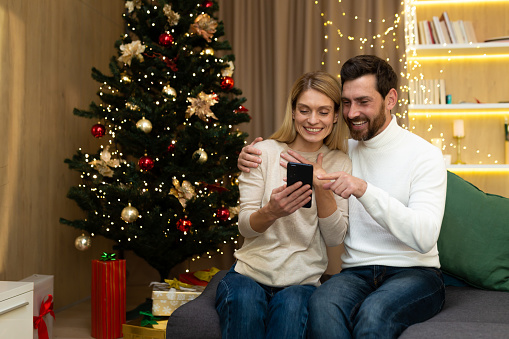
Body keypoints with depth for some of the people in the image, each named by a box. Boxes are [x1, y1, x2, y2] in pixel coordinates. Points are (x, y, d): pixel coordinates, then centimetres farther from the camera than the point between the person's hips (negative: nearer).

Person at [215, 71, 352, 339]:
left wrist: (322, 190, -17)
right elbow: (245, 226, -3)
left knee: (291, 306, -33)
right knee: (244, 300, -33)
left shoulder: (340, 164, 5)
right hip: (250, 272, 0)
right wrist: (271, 212, -27)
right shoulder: (264, 152, 0)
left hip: (302, 280, 1)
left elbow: (335, 238, 0)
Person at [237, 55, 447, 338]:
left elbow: (425, 237, -18)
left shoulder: (424, 155, -4)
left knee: (373, 312, -37)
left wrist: (365, 190, -27)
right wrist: (251, 162, -1)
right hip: (357, 272, 4)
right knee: (322, 304, -31)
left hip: (415, 272, -3)